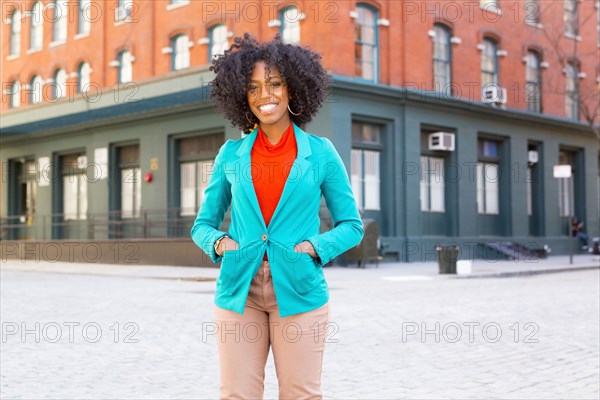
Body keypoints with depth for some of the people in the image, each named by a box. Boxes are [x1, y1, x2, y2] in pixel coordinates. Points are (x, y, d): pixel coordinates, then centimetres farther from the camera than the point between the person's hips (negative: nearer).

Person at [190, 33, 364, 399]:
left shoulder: (321, 152, 4)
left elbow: (352, 225, 8)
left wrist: (315, 246, -9)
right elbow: (203, 223, 15)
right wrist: (218, 242, -7)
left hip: (299, 291, -1)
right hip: (239, 290, 2)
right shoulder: (231, 154, 8)